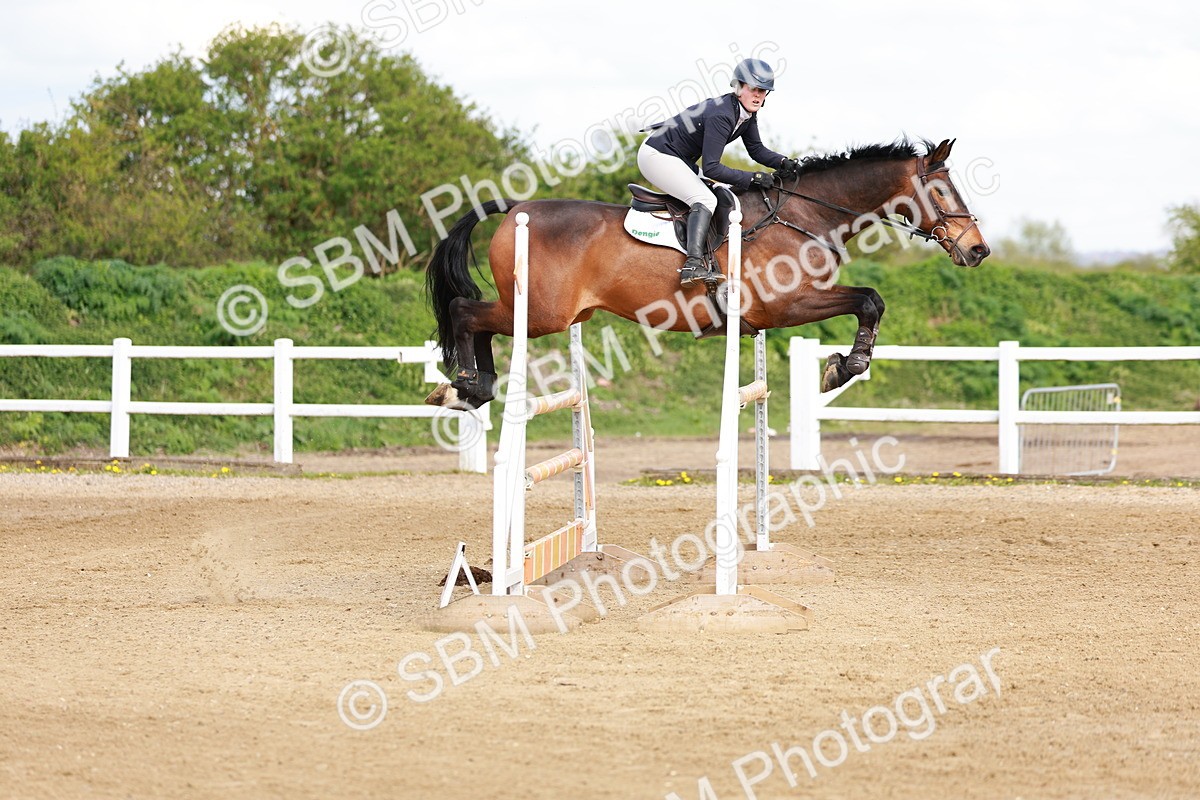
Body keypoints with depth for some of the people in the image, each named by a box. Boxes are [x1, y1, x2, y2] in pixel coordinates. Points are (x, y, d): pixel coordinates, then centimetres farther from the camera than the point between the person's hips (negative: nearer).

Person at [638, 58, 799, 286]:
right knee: (705, 199, -25)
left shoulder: (747, 113, -1)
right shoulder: (722, 115, -29)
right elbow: (711, 168, -29)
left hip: (679, 159, 11)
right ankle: (693, 265, -36)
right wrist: (752, 179, -28)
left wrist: (783, 162, -9)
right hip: (657, 155, -11)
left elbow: (756, 149, 9)